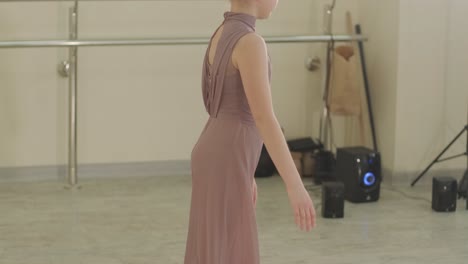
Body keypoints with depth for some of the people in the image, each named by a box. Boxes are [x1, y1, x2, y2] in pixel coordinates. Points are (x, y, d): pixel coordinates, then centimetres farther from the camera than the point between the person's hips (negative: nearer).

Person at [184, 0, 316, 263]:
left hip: (218, 156, 10)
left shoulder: (222, 35, 12)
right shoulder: (249, 42, -18)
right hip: (225, 162, -10)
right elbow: (264, 117, -23)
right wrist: (295, 185, -24)